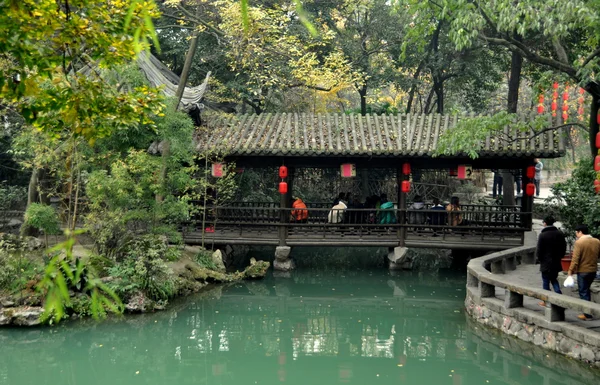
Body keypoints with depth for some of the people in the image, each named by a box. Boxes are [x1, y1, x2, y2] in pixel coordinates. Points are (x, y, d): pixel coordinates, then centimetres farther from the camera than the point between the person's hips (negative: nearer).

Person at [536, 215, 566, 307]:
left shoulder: (542, 235, -16)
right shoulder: (560, 234, 0)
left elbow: (539, 250, -12)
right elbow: (564, 247, 7)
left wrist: (539, 258, 5)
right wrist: (559, 256, 16)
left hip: (546, 263, -5)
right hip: (556, 262, 5)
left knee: (546, 282, 6)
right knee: (554, 279, 20)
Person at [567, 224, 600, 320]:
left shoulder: (579, 242, -17)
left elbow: (575, 259, -19)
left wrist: (570, 271, -14)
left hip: (583, 271, -6)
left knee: (583, 292, 3)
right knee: (586, 290, 23)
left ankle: (587, 315, 3)